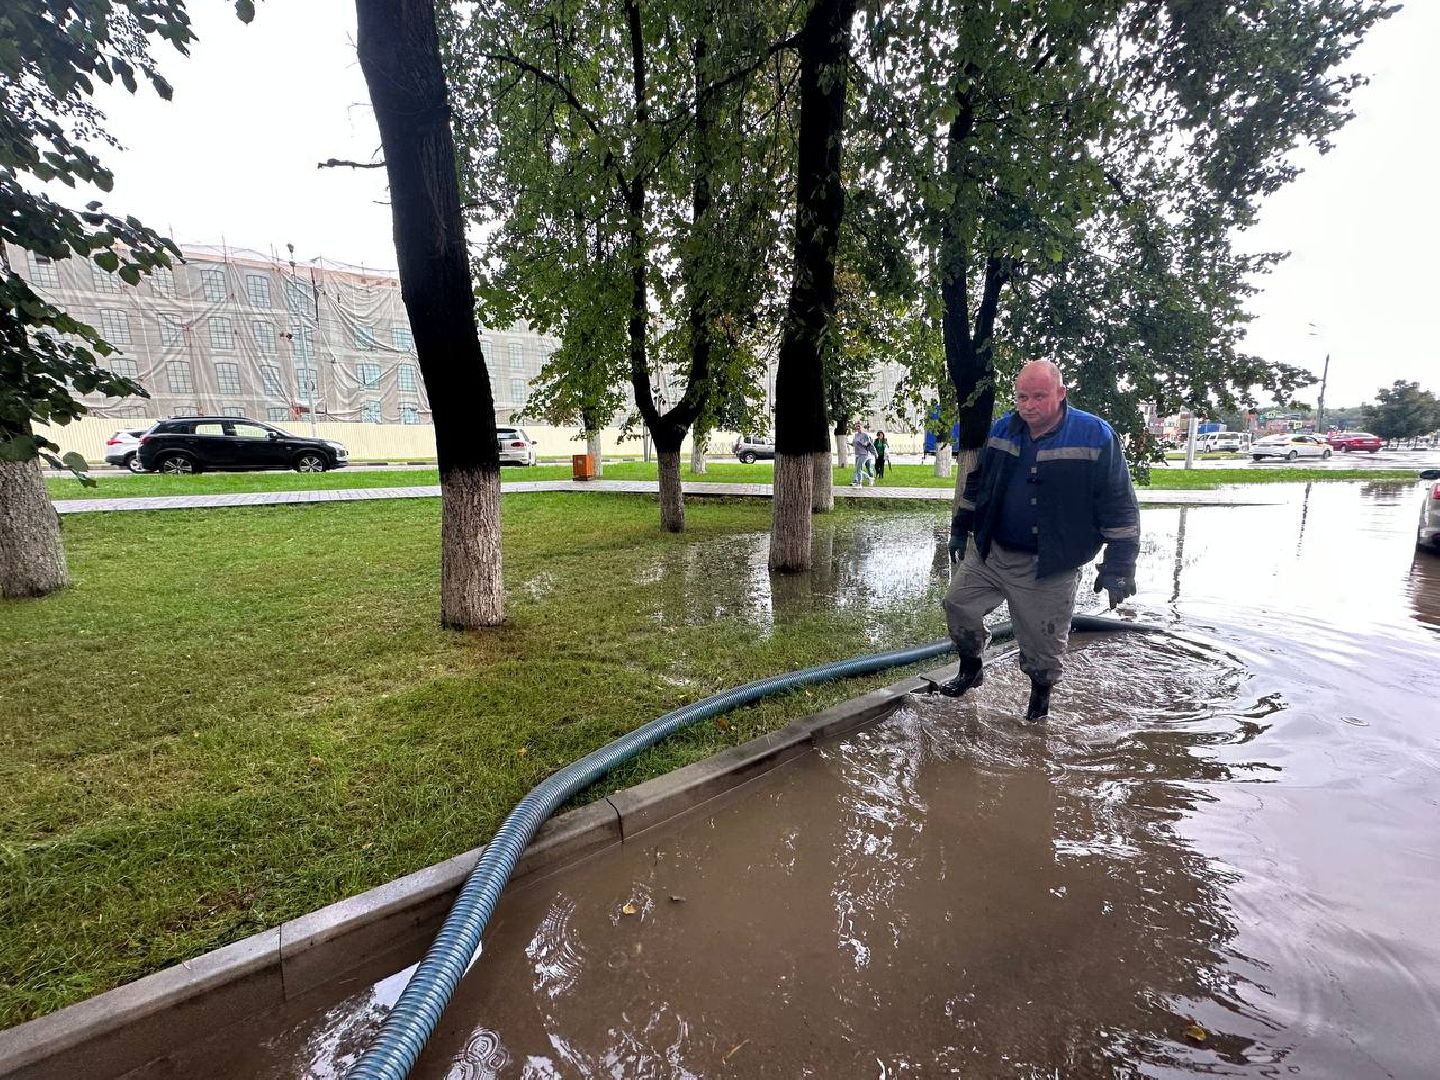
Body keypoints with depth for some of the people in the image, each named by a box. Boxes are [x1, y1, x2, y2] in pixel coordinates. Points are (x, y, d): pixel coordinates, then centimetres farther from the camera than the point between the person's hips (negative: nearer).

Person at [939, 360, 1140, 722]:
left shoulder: (1096, 436, -14)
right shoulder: (1003, 429, 0)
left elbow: (1121, 508, -11)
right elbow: (976, 483, 14)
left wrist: (1118, 567, -13)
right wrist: (960, 529, 16)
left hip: (1049, 568, -4)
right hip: (989, 552, 5)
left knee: (1043, 641, 8)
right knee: (958, 604, 10)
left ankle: (1041, 694, 37)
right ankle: (971, 669, 34)